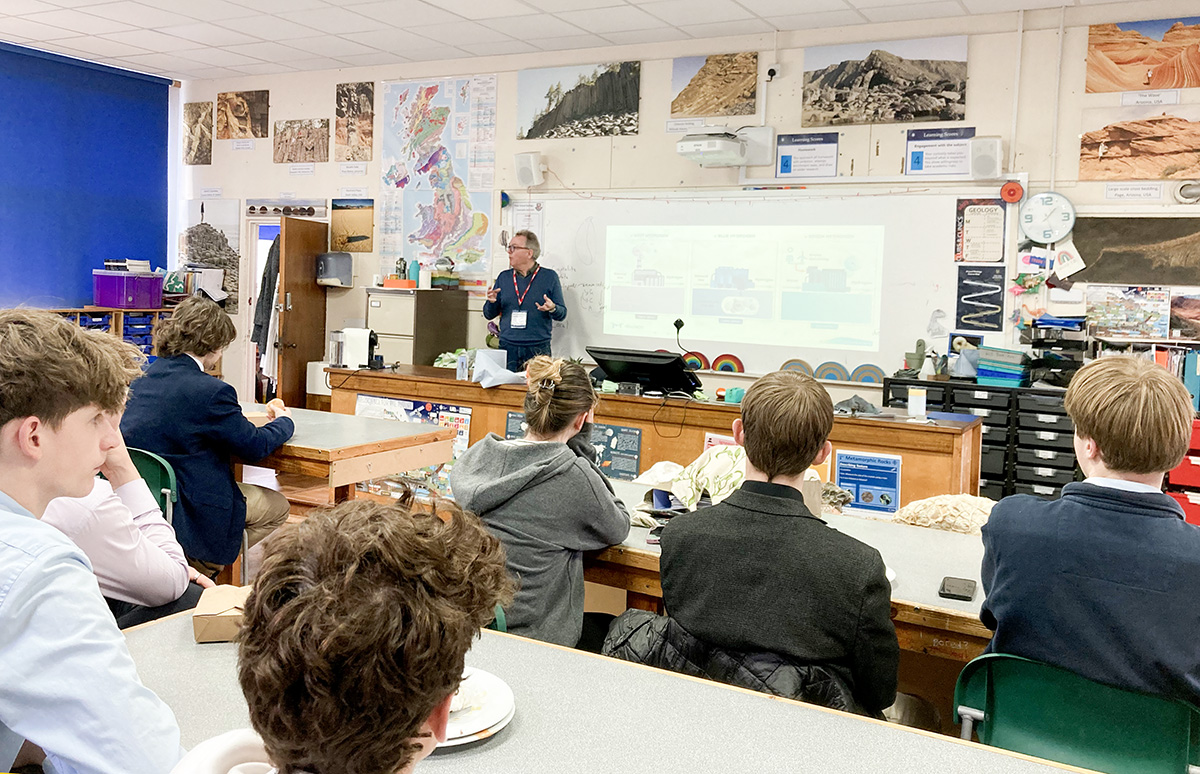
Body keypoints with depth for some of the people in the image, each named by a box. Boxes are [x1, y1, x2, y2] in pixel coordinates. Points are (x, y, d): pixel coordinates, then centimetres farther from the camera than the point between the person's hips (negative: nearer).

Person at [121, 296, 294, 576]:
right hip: (183, 511, -9)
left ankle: (195, 566, 19)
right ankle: (199, 568, 8)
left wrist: (237, 418, 21)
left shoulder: (145, 376, 4)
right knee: (276, 506, 10)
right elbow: (255, 446, -10)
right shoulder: (210, 391, -20)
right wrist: (284, 422, 9)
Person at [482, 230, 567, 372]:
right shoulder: (504, 277, 11)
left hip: (538, 349, -2)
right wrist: (492, 302, -8)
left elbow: (562, 314, 3)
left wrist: (552, 309, -19)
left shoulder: (549, 276, 3)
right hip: (507, 348, 3)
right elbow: (488, 315, 13)